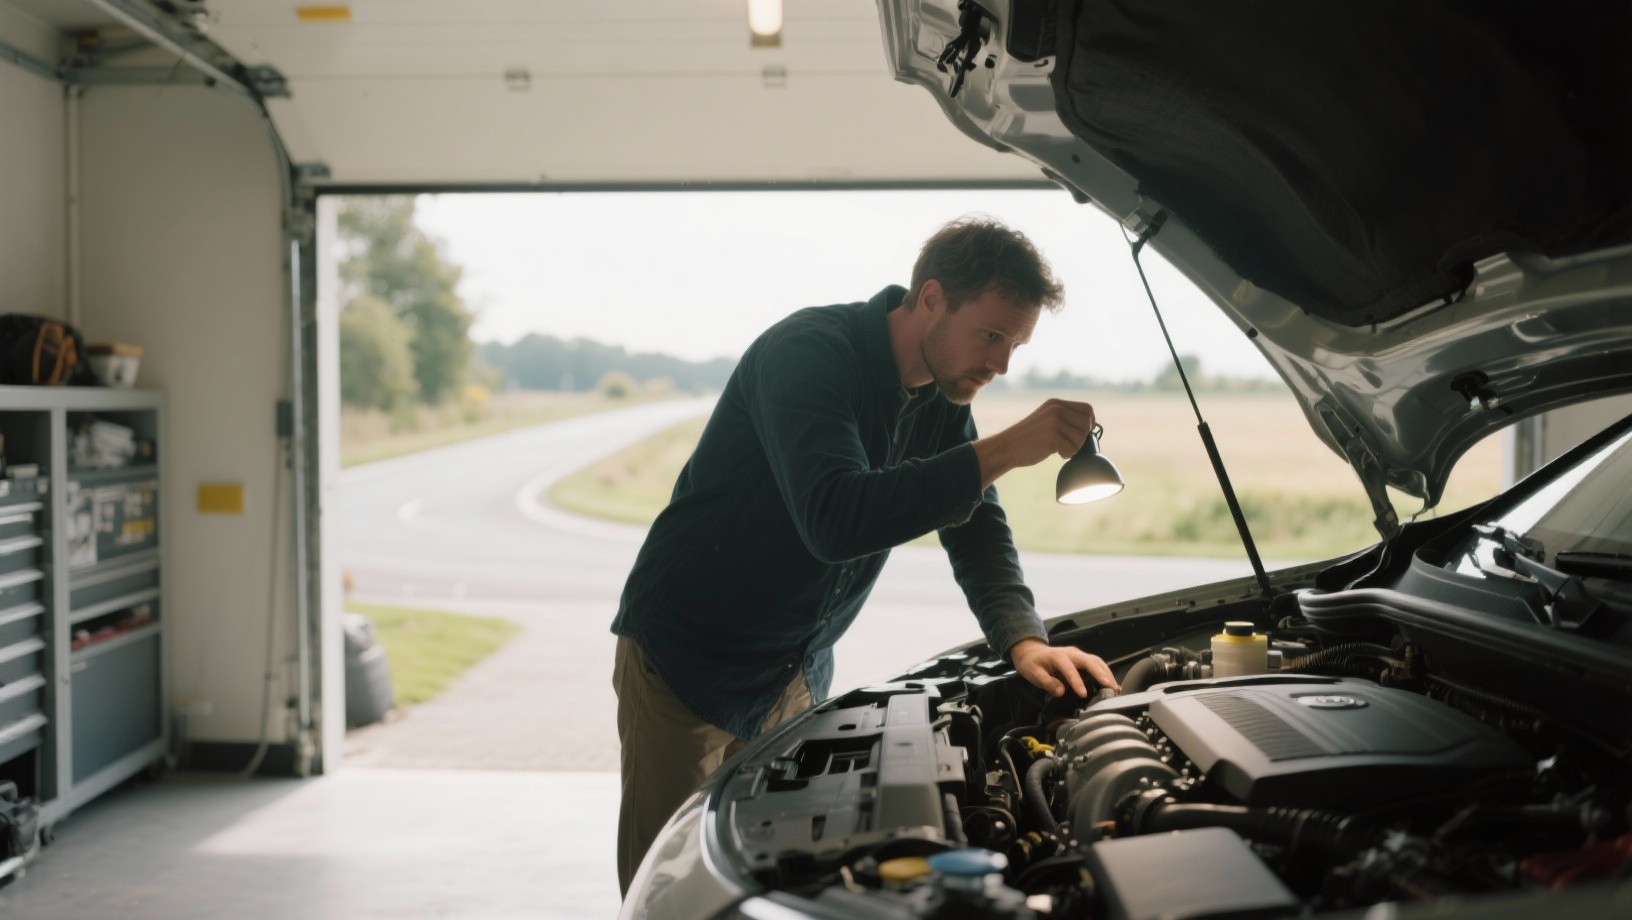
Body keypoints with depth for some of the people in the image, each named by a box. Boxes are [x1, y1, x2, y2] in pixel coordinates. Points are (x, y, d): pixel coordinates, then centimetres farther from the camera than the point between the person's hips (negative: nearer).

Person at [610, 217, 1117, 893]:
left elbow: (976, 527, 4)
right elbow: (835, 521, -39)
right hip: (684, 659, -7)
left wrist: (1024, 640, -14)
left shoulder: (943, 394, 1)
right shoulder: (809, 352, -24)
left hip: (797, 674, 7)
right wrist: (1001, 451, -40)